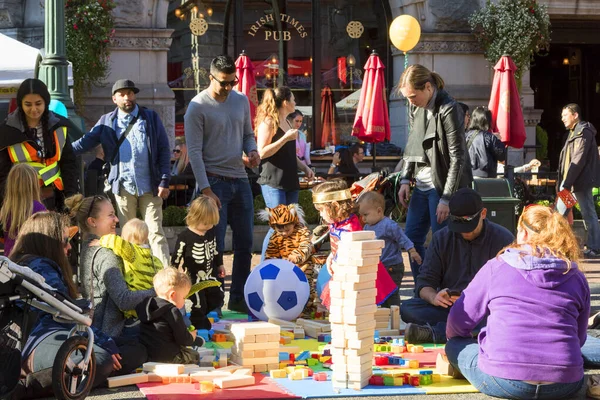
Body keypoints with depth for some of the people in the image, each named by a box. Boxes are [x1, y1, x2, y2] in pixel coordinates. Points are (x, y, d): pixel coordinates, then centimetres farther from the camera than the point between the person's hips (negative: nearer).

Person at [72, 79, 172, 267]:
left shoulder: (151, 118, 6)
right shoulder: (107, 121, 9)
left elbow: (164, 150, 4)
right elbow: (86, 142, 2)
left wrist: (164, 181, -4)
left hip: (150, 186, -1)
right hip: (123, 187, 1)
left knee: (156, 233, -4)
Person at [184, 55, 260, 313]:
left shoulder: (241, 101, 10)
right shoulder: (198, 106, -8)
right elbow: (194, 151, -11)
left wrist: (252, 151, -3)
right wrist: (206, 190, -17)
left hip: (240, 180, 6)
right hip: (214, 181, -6)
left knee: (244, 243, 9)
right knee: (214, 246, -5)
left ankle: (238, 298, 20)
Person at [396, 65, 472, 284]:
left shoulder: (448, 110, -16)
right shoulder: (416, 109, 8)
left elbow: (457, 157, -17)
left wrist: (446, 199, -18)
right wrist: (405, 180, 6)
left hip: (443, 185, -8)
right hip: (422, 186, 8)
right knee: (411, 239, 11)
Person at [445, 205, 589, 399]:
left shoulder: (496, 267, 3)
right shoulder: (577, 277, 10)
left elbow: (459, 319, 9)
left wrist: (454, 340, 32)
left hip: (502, 381, -3)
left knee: (455, 345, 20)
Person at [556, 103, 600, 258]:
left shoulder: (584, 132, -13)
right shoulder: (574, 132, 18)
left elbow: (578, 161, -21)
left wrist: (566, 183, -22)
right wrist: (562, 183, 16)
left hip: (581, 181, -10)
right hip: (571, 183, 10)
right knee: (559, 213, 10)